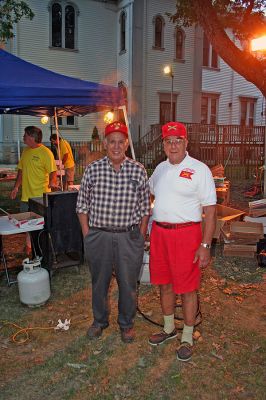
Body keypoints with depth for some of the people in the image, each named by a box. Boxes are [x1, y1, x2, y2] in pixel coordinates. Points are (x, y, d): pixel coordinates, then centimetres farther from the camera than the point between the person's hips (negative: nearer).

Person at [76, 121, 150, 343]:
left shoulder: (139, 170, -2)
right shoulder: (92, 169, -2)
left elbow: (145, 207, 3)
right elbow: (83, 205, 3)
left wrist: (141, 236, 0)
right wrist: (87, 235, -1)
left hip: (130, 236, 0)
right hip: (98, 235, 1)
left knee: (128, 283, 12)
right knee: (99, 281, 17)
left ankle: (127, 323, 35)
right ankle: (100, 320, 40)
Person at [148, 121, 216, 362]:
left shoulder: (199, 169, -8)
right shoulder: (160, 168, 11)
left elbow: (210, 211, -11)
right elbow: (147, 193, 30)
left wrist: (205, 245, -15)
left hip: (186, 234, -6)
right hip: (159, 232, 6)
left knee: (187, 288, 5)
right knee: (164, 284, 16)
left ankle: (187, 338, 24)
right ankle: (169, 329, 37)